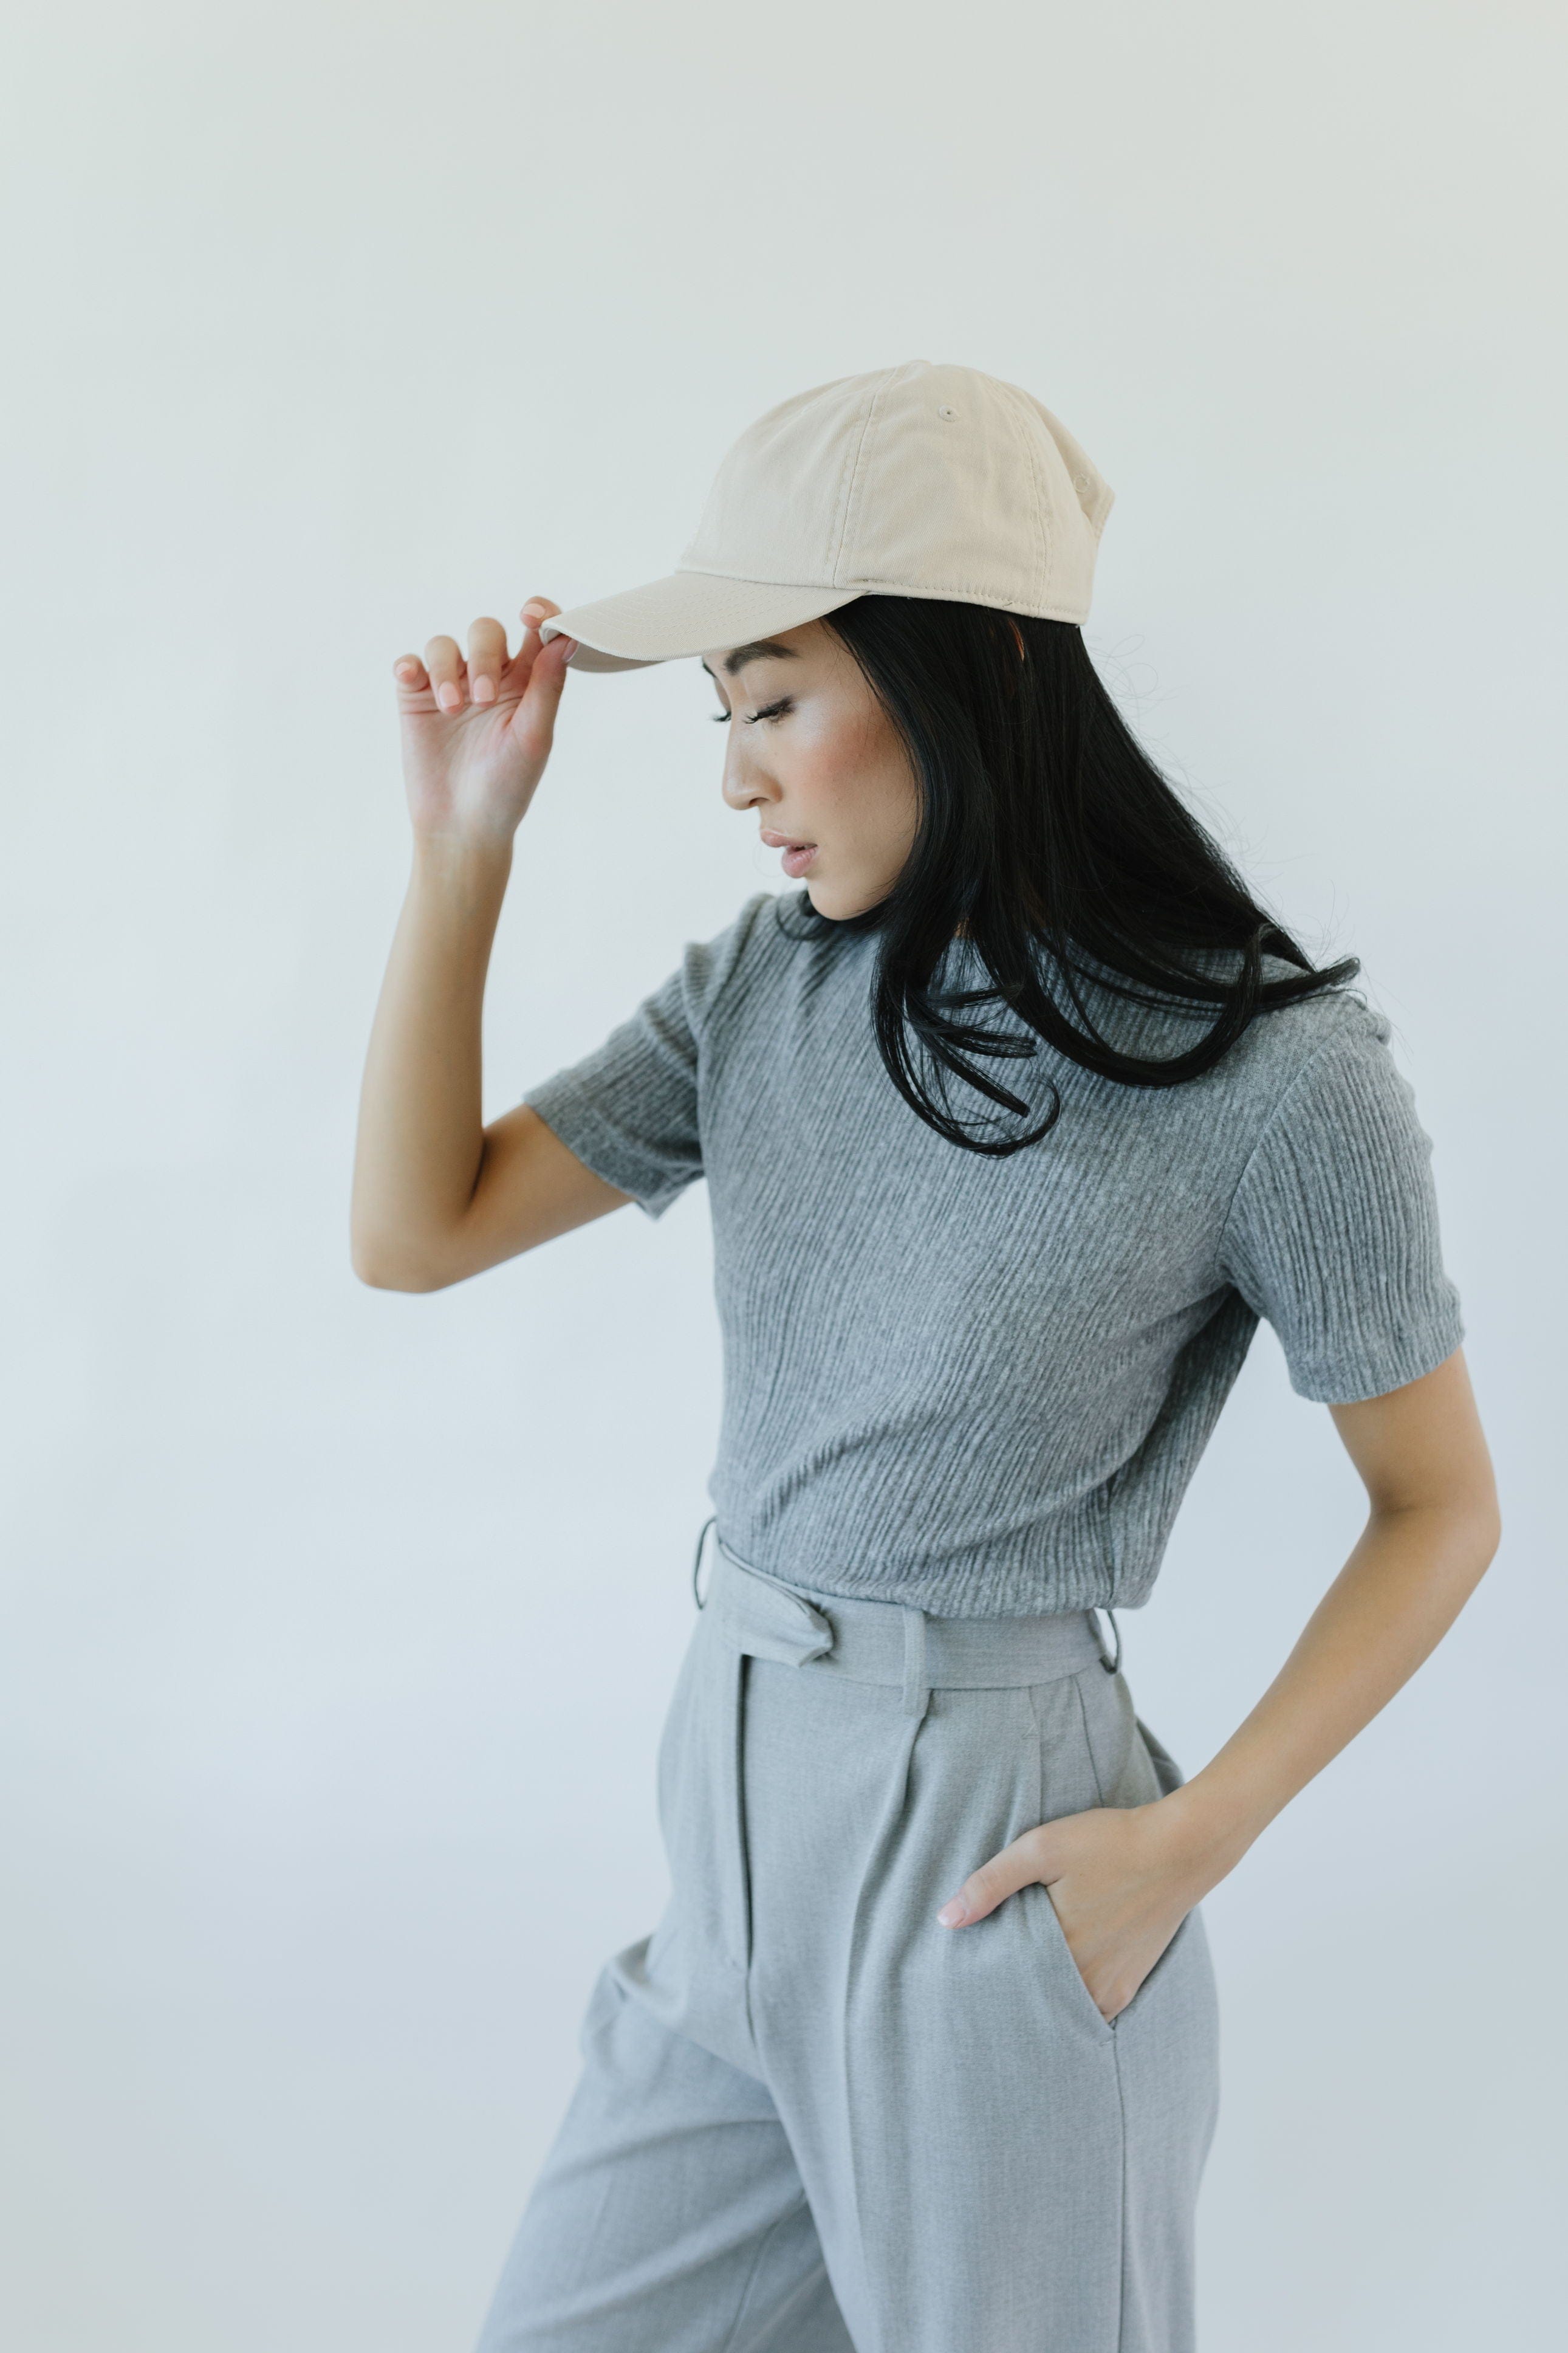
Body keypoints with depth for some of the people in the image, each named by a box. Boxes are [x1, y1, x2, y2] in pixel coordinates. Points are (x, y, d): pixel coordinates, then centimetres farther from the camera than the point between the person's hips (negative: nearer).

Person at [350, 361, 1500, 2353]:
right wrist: (461, 843, -5)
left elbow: (1439, 1506, -6)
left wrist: (1192, 1839, -14)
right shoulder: (763, 986, 1)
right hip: (730, 1809, 6)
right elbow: (413, 1231, 1)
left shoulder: (1272, 1074, -15)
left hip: (987, 1848, -6)